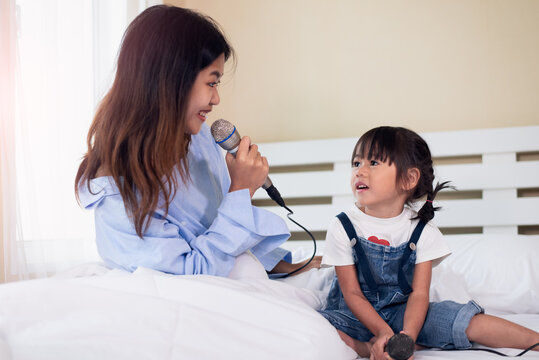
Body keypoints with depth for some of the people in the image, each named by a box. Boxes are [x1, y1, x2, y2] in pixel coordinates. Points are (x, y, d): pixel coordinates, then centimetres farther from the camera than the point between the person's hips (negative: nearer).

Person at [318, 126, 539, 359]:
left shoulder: (421, 231, -6)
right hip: (356, 315, -1)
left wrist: (408, 334, -30)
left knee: (465, 320, -21)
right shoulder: (342, 227, -9)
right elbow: (352, 294, -10)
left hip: (400, 312, 1)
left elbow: (419, 293, -10)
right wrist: (384, 332, -24)